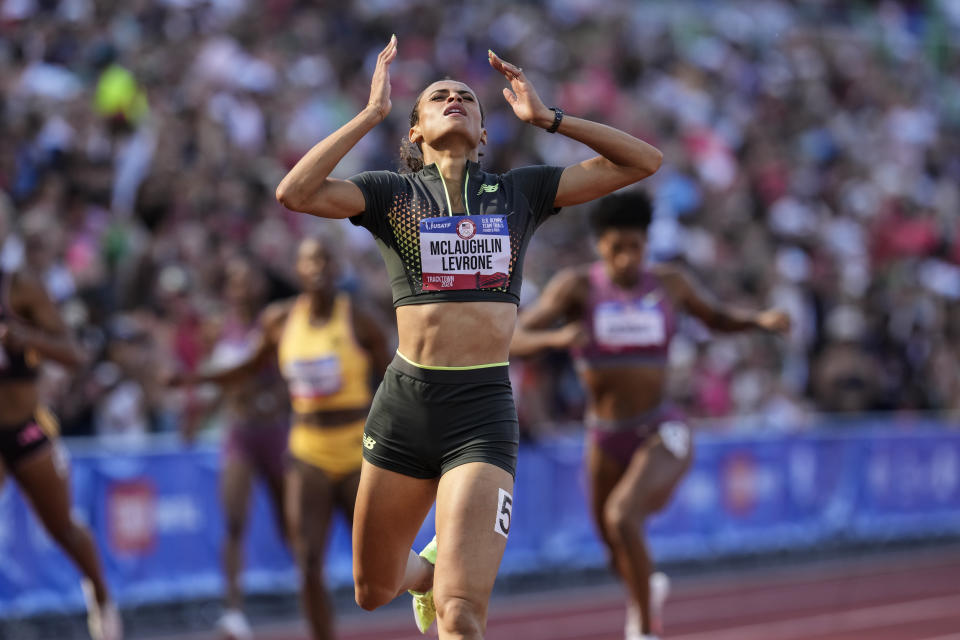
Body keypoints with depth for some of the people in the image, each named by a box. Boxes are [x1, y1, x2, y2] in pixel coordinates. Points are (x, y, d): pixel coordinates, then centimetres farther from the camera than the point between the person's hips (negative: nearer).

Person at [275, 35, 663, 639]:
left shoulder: (519, 192, 11)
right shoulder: (392, 193, 7)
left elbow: (644, 160, 9)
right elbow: (295, 192, -11)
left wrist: (546, 117, 4)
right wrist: (372, 113, -7)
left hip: (484, 412, -1)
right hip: (405, 404, 1)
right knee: (374, 591, 18)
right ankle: (429, 569, 51)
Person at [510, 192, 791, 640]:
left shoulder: (668, 283, -5)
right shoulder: (576, 285, -11)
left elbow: (718, 318, 15)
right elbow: (512, 339, -20)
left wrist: (763, 320, -5)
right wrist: (555, 338, -41)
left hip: (663, 438, -2)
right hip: (606, 440, 2)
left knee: (620, 516, -31)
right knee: (620, 553, 21)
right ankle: (647, 587, 61)